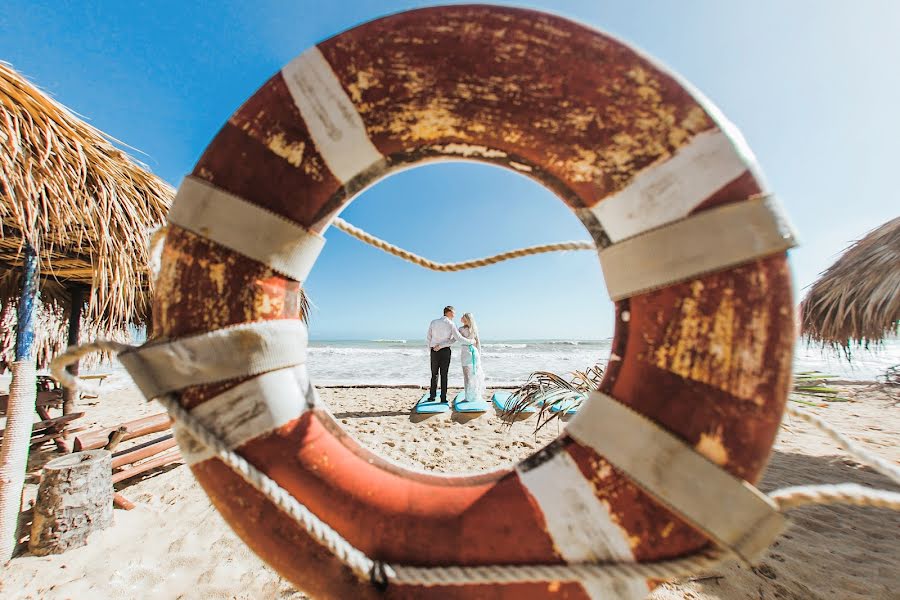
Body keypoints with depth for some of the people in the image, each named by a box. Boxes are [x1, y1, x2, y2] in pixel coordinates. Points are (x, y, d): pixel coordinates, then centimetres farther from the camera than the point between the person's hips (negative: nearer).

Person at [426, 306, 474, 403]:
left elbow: (428, 338, 1)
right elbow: (458, 338, -15)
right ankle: (443, 398, 7)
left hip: (434, 351, 2)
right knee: (444, 375, 5)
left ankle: (432, 396, 16)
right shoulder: (451, 324, -8)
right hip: (445, 351, -2)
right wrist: (471, 341, -2)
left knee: (434, 374, 14)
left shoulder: (433, 322, 2)